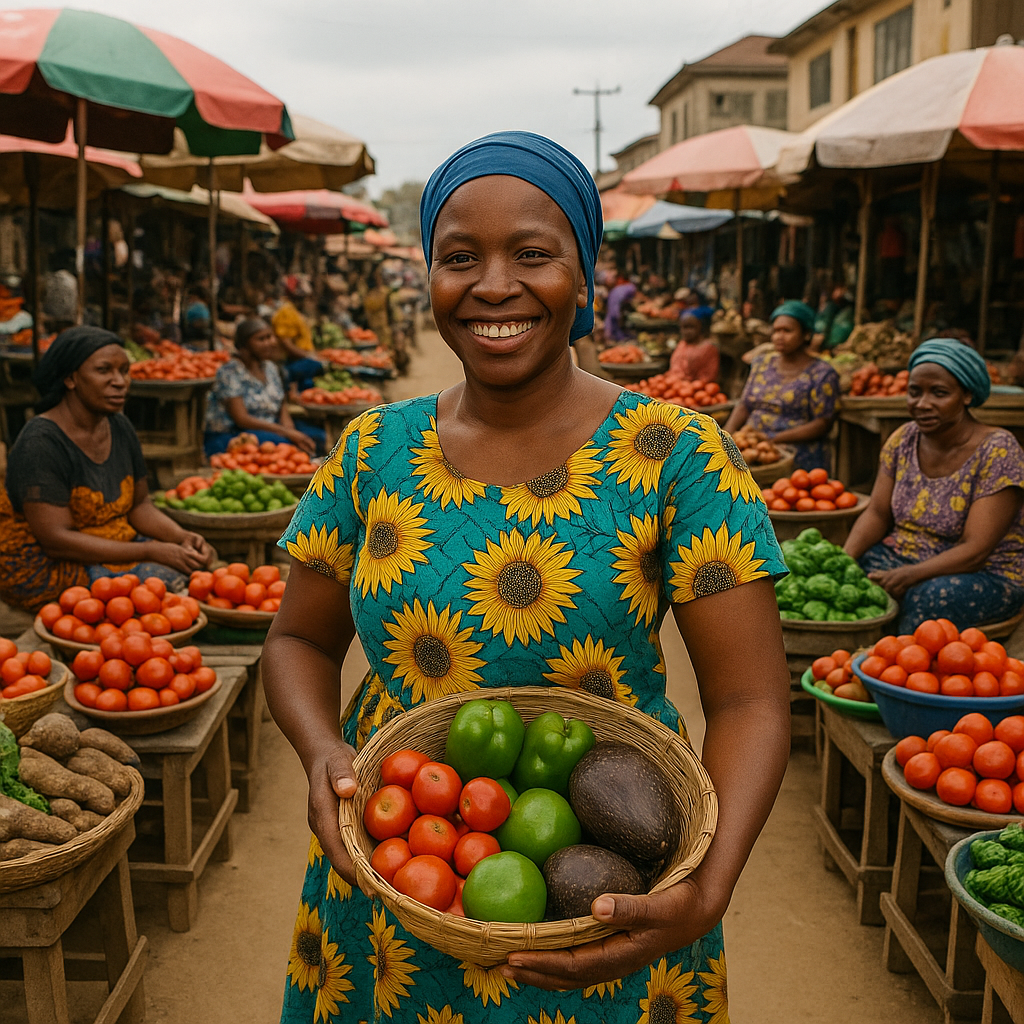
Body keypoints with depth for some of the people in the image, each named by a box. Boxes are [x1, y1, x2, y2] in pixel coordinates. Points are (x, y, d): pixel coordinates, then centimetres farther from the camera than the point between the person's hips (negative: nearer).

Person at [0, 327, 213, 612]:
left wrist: (181, 536, -10)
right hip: (45, 567, -7)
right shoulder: (40, 443, -19)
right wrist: (153, 552, -26)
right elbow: (56, 541, -23)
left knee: (197, 564, -14)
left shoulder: (119, 427, 5)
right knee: (167, 577, -25)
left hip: (112, 548, 8)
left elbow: (139, 504, 12)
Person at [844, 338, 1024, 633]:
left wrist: (907, 577, -32)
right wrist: (845, 558, -17)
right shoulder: (903, 440, 2)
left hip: (986, 574, -5)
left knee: (930, 598, -36)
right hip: (902, 557, 5)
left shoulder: (997, 451, -16)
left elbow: (975, 551, -21)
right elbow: (877, 514, 4)